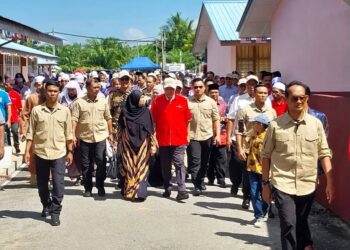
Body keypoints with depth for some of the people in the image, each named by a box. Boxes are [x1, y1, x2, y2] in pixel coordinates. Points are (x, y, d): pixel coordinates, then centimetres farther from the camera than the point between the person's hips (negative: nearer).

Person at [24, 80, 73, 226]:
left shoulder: (65, 111, 1)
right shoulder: (36, 110, -1)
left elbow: (68, 133, 6)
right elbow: (31, 132, 1)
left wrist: (70, 151, 5)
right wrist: (27, 151, -4)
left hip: (59, 153, -1)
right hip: (40, 152, 1)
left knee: (58, 184, -5)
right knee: (42, 184, 13)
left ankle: (55, 212, 5)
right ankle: (46, 206, 35)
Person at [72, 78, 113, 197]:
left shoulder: (103, 101, 4)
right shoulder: (79, 102, -3)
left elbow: (108, 118, 10)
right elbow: (74, 119, -4)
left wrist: (110, 133, 9)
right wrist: (73, 135, -10)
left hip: (100, 137, 1)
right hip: (84, 137, -1)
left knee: (101, 162, -3)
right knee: (86, 164, 7)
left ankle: (100, 187, 11)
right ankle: (87, 188, 18)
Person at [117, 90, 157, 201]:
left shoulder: (146, 112, -1)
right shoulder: (125, 112, -2)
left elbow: (151, 130, 0)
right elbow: (120, 129, 6)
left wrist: (153, 145, -4)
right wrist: (120, 143, 6)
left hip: (143, 145, 0)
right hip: (128, 145, 0)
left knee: (141, 169, -1)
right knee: (129, 169, 4)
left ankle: (140, 192, 3)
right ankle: (129, 191, 13)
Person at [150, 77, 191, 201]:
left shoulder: (182, 100, 0)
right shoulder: (157, 101, 0)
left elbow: (187, 120, 7)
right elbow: (153, 120, 4)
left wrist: (186, 134, 7)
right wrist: (153, 137, 3)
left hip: (179, 139, -1)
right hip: (163, 139, 2)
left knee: (179, 164, -6)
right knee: (165, 166, 12)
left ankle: (182, 190, -7)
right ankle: (167, 189, 24)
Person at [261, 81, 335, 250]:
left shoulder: (316, 124, 0)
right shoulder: (275, 125, -5)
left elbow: (324, 153, 3)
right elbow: (266, 156, 2)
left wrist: (330, 183, -2)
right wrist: (265, 183, 2)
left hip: (307, 185, 2)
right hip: (283, 185, -2)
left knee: (301, 223, 16)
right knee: (288, 224, -9)